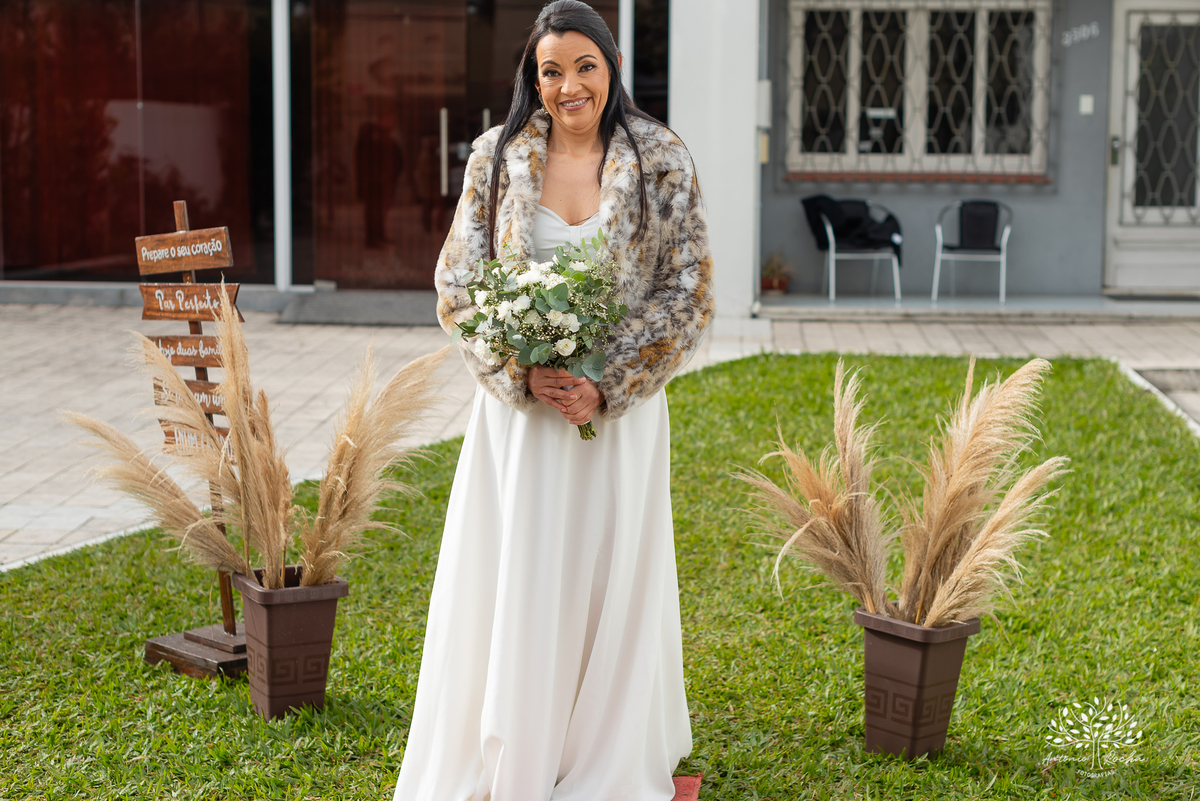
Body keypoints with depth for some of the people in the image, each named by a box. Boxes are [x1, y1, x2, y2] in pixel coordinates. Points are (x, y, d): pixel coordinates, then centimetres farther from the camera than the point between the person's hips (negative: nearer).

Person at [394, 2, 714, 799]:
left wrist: (607, 385, -14)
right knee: (514, 579, 5)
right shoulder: (498, 156, 0)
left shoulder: (662, 162, -4)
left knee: (611, 576, 7)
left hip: (618, 409, -1)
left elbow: (689, 293, -5)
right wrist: (521, 371, -14)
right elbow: (457, 280, 0)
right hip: (520, 406, 1)